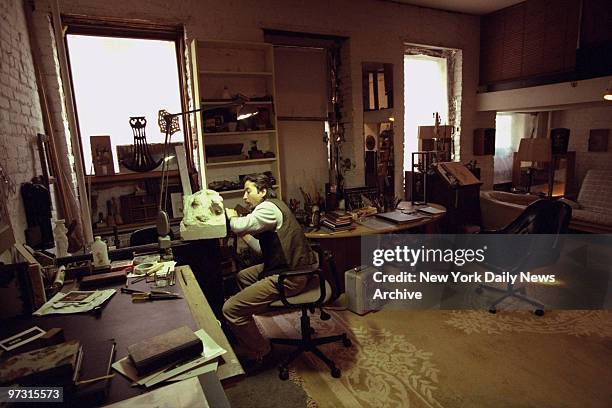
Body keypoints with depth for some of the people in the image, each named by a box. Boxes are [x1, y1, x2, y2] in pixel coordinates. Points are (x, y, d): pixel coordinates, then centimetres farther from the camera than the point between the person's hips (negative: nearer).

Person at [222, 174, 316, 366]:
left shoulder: (269, 208, -14)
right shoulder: (272, 207, 17)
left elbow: (239, 226, -24)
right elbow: (263, 249, 17)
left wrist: (231, 216, -2)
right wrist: (242, 233, 8)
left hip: (289, 277, -11)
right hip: (288, 267, 11)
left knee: (230, 309, -11)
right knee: (242, 276, 28)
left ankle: (259, 353, 8)